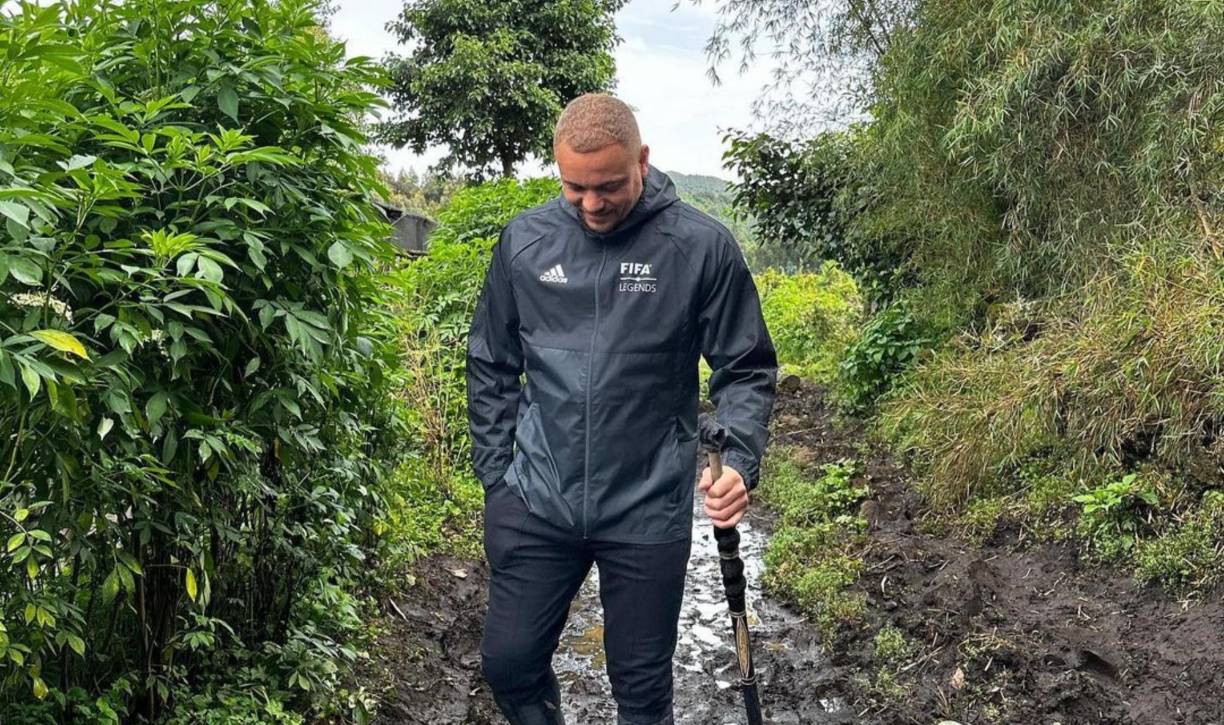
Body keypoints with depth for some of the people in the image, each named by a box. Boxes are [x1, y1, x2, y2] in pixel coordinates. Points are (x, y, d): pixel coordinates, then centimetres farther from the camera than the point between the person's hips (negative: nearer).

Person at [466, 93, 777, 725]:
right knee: (507, 662, 11)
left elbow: (747, 369, -1)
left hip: (650, 512, -2)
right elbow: (492, 368, 8)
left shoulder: (702, 246, -9)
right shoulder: (524, 240, -1)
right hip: (535, 505, 3)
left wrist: (740, 459, -17)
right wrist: (495, 479, 7)